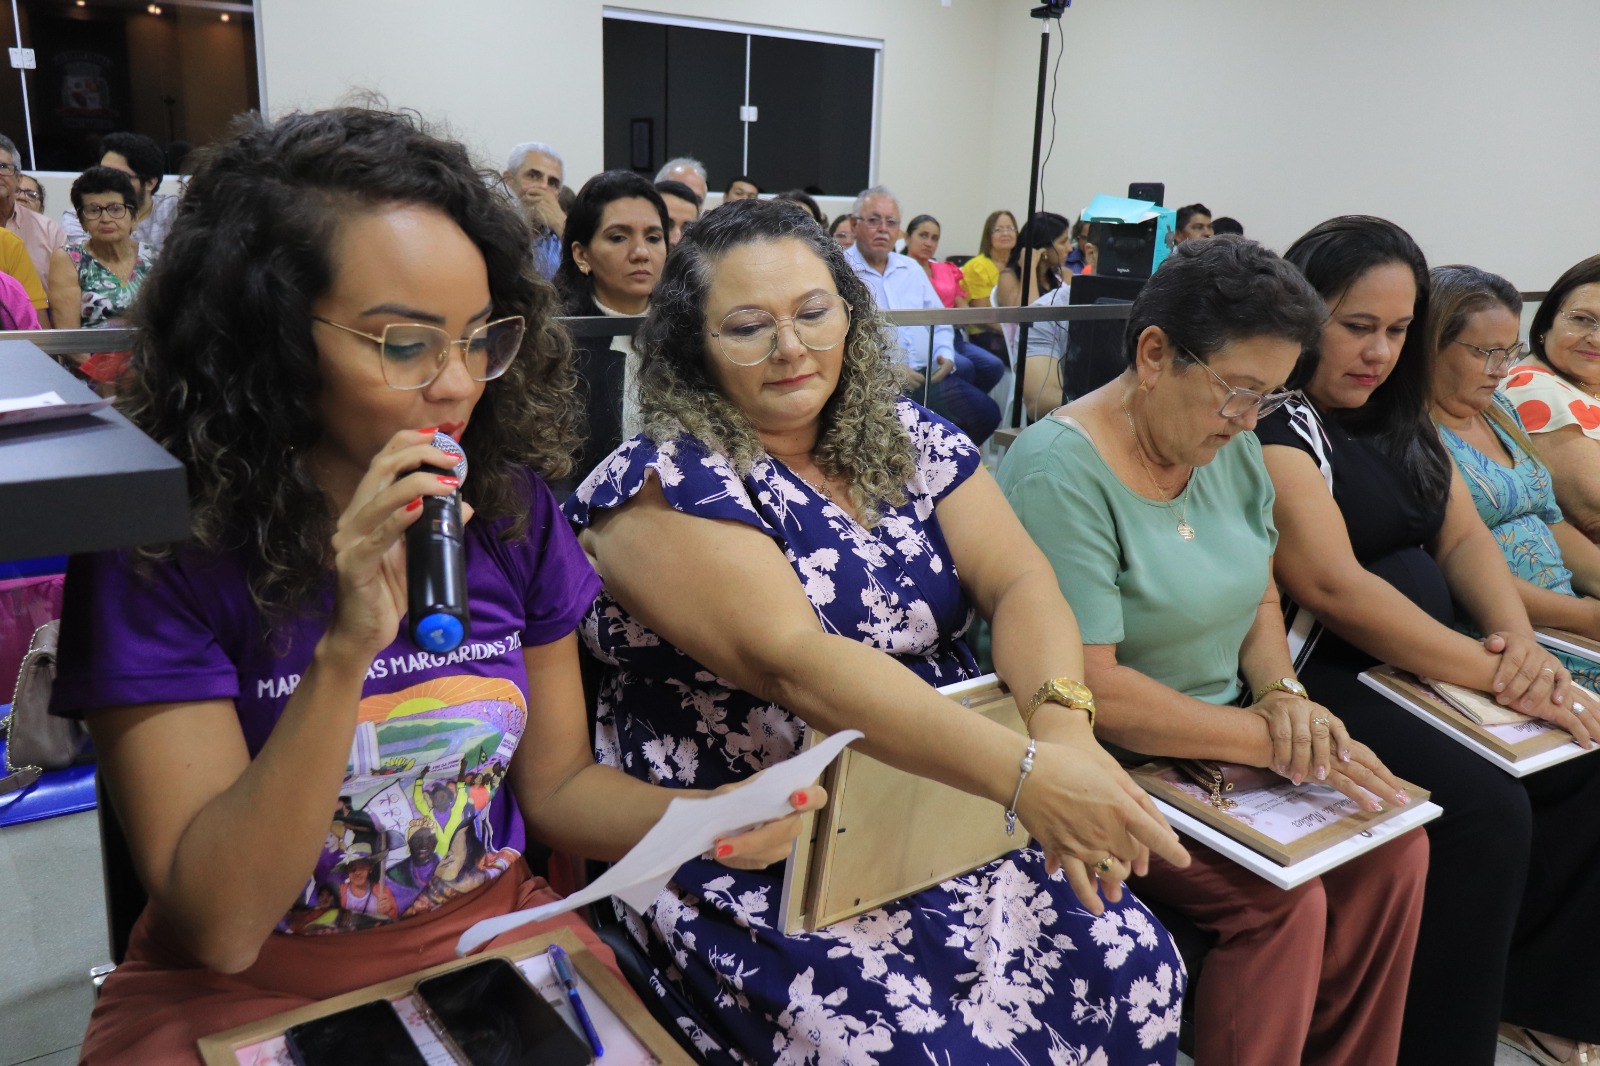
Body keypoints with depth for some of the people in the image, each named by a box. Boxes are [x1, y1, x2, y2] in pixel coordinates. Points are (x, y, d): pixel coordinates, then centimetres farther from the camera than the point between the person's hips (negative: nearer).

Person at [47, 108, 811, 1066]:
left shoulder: (514, 511, -6)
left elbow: (556, 779, 3)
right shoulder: (157, 552, -15)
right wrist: (348, 650, -30)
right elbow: (220, 925, -17)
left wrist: (700, 818, -17)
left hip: (498, 934, 2)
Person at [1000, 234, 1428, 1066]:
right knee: (1282, 898, -23)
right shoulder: (1062, 470, -22)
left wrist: (1281, 692, -6)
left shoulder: (1233, 447, 4)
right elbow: (1090, 690, -23)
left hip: (1225, 738, 8)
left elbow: (1257, 599, 14)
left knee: (1396, 839, -6)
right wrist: (1270, 737, -20)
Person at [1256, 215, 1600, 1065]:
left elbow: (1462, 535, 11)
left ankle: (1528, 983, 16)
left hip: (1418, 654, 9)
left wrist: (1520, 639, -8)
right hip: (1320, 674, -9)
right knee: (1485, 811, -23)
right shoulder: (1275, 425, -13)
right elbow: (1332, 586, -22)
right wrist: (1493, 673, -18)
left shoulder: (1397, 417, 15)